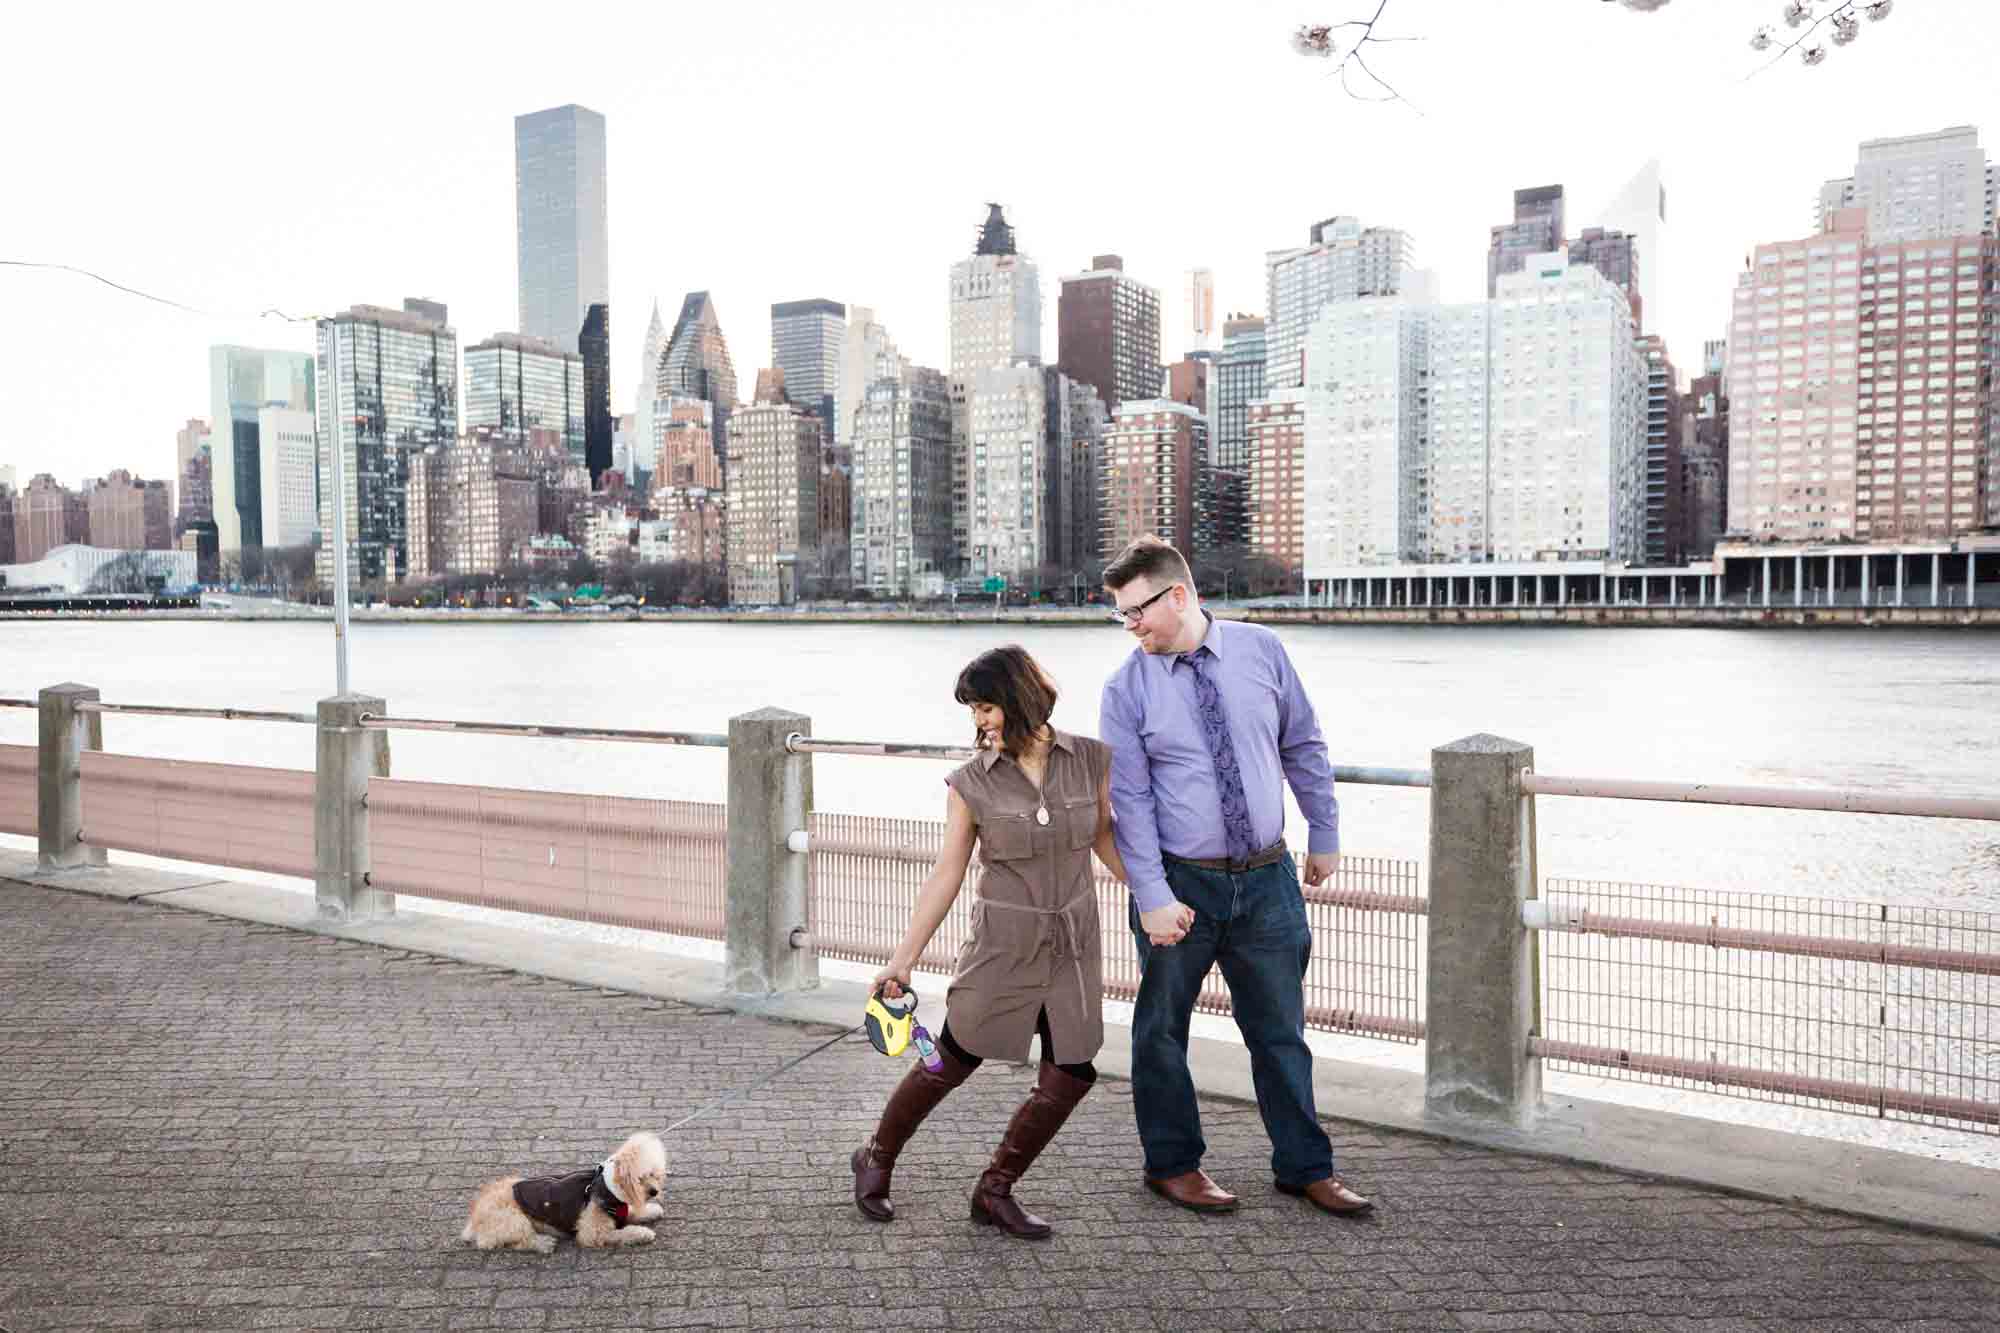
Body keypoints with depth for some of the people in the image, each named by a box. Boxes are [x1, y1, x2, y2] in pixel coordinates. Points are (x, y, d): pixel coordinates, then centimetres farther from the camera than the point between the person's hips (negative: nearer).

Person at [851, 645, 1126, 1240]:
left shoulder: (1091, 760, -4)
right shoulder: (971, 783, -8)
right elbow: (946, 875, -4)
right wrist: (902, 960, -5)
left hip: (1074, 945, 3)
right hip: (1004, 943, -2)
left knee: (1069, 1079, 4)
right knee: (951, 1063, 7)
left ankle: (995, 1192, 24)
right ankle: (876, 1158, 33)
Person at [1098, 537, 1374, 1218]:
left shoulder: (1260, 650, -2)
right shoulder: (1127, 688, -8)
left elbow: (1303, 748, 8)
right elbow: (1130, 801, -10)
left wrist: (1324, 836, 10)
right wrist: (1153, 899, -15)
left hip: (1268, 878, 2)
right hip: (1181, 881, -1)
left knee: (1281, 1029, 12)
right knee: (1162, 1030, 10)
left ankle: (1304, 1167, 29)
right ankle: (1173, 1164, 30)